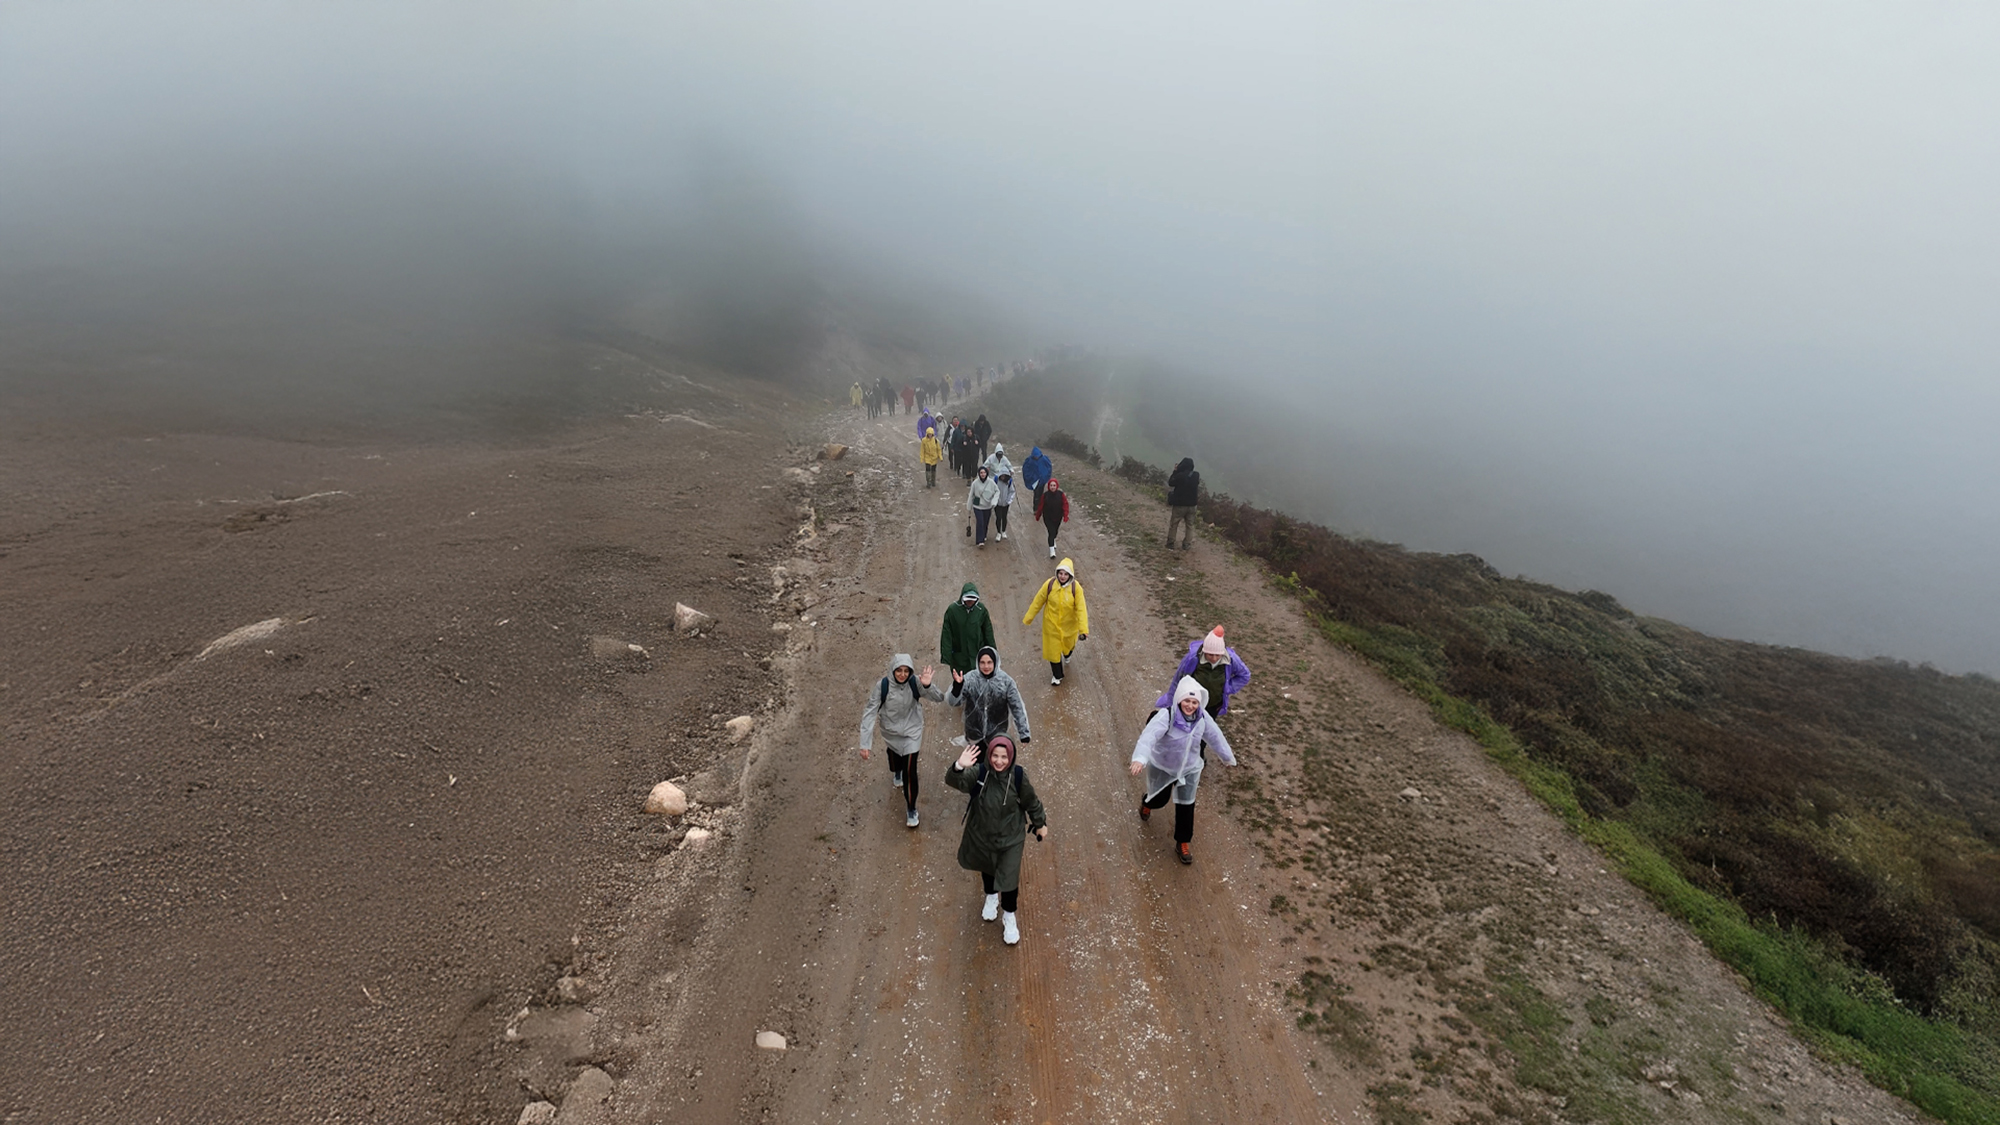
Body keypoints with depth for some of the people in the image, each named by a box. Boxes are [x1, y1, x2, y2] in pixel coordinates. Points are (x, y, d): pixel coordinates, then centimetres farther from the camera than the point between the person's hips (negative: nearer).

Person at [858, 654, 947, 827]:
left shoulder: (915, 683, -24)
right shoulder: (883, 685, -25)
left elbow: (939, 698, -26)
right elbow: (870, 712, -24)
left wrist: (927, 686, -47)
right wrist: (865, 743, -27)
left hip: (911, 733, -1)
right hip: (890, 733, 2)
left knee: (910, 771, -6)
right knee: (894, 760, 27)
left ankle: (911, 809, 17)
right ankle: (897, 772, 67)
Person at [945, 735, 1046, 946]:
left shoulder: (1018, 776, -21)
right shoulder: (978, 773, -23)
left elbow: (1031, 801, -5)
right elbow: (954, 781, -39)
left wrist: (1040, 823, 8)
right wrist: (959, 767, -60)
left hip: (1010, 839, -1)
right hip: (981, 835, 2)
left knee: (1009, 879, 3)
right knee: (987, 869, 28)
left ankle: (1009, 917, 33)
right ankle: (991, 897, 60)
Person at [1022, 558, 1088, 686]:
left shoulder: (1076, 588, -23)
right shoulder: (1050, 584, -21)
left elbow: (1081, 609, -24)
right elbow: (1038, 601, -9)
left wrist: (1083, 630, -31)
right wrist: (1028, 618, 0)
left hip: (1069, 624, 0)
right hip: (1051, 624, 0)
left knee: (1068, 644, 26)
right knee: (1053, 649, 9)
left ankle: (1067, 655, 65)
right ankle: (1057, 675, 33)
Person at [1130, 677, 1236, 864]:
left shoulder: (1203, 717, -17)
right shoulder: (1166, 716, -34)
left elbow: (1215, 737, 1)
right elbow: (1149, 736, -50)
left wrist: (1228, 757, 16)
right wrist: (1140, 759, -67)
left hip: (1189, 769, 3)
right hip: (1162, 767, -3)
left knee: (1186, 807, 6)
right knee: (1159, 799, 19)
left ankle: (1183, 843, 28)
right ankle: (1146, 804, 58)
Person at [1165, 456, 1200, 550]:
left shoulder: (1180, 475, -20)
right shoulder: (1196, 476, -5)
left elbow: (1171, 483, -4)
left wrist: (1175, 471, -1)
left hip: (1180, 505, -4)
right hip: (1191, 505, 4)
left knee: (1173, 524, 9)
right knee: (1189, 525, 13)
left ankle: (1170, 544, 12)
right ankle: (1186, 545, 16)